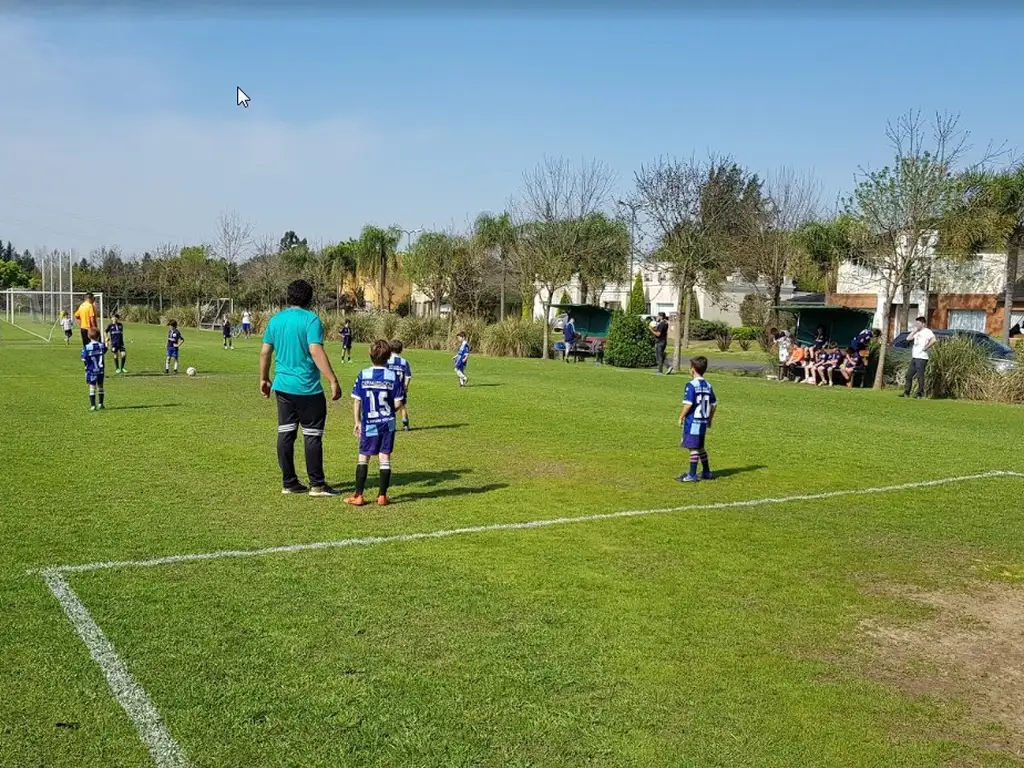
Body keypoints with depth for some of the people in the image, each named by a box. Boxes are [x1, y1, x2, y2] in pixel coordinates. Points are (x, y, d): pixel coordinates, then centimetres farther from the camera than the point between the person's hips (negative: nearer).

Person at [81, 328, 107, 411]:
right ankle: (100, 404, 20)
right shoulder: (101, 345, -4)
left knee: (92, 388, 0)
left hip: (91, 371, -3)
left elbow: (84, 359, -15)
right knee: (100, 387, 14)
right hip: (100, 370, 3)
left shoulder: (86, 347, -14)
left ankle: (93, 405, -3)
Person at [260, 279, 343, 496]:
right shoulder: (311, 319, -11)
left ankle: (288, 482, 16)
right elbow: (316, 352, -20)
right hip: (308, 389, -6)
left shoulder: (276, 320, 7)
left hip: (282, 387, 6)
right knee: (312, 436, 2)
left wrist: (264, 379, 23)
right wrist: (333, 381, -20)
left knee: (285, 434, 10)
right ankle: (317, 485, 7)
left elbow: (265, 352, 10)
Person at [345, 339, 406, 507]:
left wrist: (357, 422, 6)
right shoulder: (394, 376, -7)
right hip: (388, 424, 0)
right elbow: (398, 404, -7)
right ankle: (382, 495, 8)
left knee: (363, 458, 9)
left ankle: (358, 495, 8)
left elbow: (356, 401, -5)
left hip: (368, 425, 0)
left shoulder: (363, 375, -6)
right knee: (385, 458, 6)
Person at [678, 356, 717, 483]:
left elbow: (688, 404, -19)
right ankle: (706, 473, 27)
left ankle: (692, 475, 1)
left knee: (693, 448, -3)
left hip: (692, 421, -8)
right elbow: (714, 404, 12)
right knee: (700, 447, 19)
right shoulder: (708, 385, 8)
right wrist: (710, 419, 23)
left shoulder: (692, 385, -14)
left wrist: (681, 417, -7)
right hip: (703, 422, 8)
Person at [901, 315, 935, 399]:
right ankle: (906, 392, 15)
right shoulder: (917, 332, 19)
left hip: (921, 358, -9)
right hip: (914, 357, 9)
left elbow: (933, 340, -22)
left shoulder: (927, 331, -7)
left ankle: (920, 394, -2)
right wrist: (914, 330, 11)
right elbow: (908, 338, 15)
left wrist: (926, 348, -16)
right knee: (909, 375, 10)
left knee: (920, 376, -6)